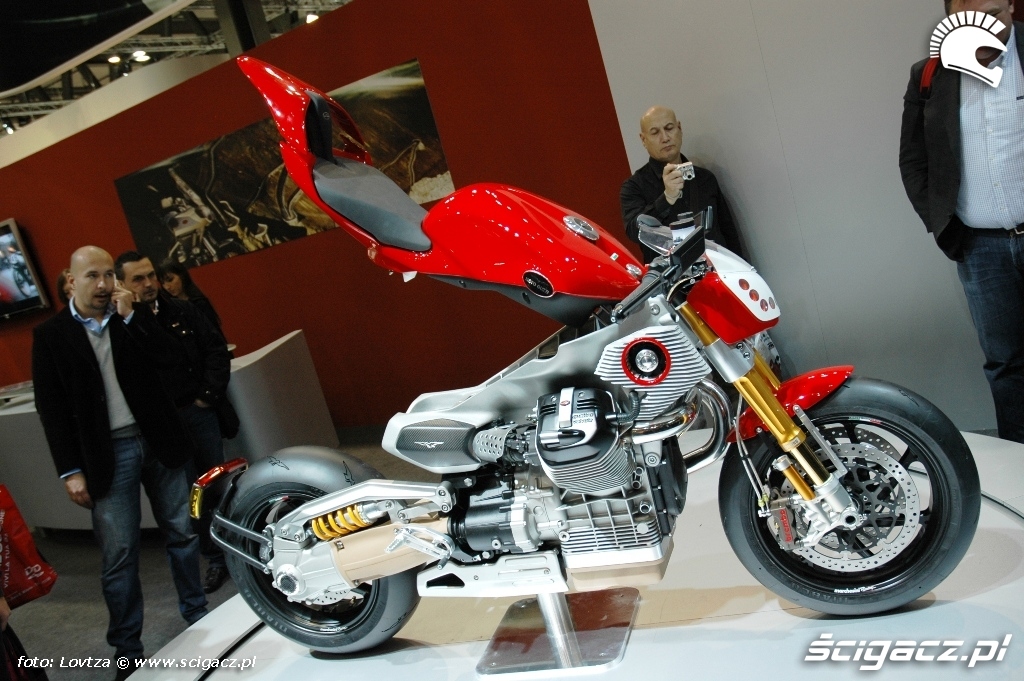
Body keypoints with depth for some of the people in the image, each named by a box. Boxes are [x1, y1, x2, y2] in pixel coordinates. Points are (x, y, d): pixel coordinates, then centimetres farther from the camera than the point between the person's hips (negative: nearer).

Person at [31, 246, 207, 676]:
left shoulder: (133, 316, 5)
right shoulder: (50, 334, -2)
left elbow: (168, 358, -8)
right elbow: (51, 409, -3)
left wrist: (130, 316, -14)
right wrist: (71, 471, -7)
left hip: (158, 442, 3)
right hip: (107, 454, -2)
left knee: (182, 533, 12)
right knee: (119, 555, 2)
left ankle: (197, 613, 31)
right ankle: (128, 649, 17)